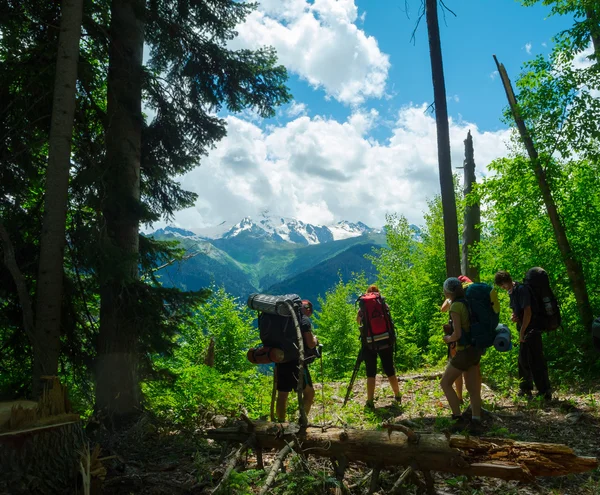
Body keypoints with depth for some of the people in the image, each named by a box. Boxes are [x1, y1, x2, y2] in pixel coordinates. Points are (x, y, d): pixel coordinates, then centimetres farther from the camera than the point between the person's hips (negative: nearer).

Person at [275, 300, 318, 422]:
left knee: (282, 395, 12)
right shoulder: (304, 320, -6)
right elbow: (310, 344, -10)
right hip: (296, 362, -6)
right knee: (309, 393, 6)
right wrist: (314, 338, 10)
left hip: (281, 361, 6)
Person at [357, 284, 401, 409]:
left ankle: (370, 401, 0)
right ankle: (398, 396, 28)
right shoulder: (384, 305, 2)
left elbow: (358, 321, 8)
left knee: (371, 373, 3)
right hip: (385, 342, 2)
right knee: (389, 370, 15)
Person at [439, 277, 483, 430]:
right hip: (474, 350, 8)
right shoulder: (466, 302, 8)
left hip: (464, 351, -8)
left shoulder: (455, 306, -17)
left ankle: (458, 417, 5)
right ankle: (476, 419, 8)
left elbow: (457, 334, -20)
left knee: (445, 383, 5)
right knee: (473, 388, 10)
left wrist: (447, 339, -1)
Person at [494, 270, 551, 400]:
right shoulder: (511, 292, 11)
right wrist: (513, 316, -1)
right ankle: (525, 388, 28)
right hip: (523, 329, 10)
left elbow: (527, 312, -22)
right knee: (523, 360, 15)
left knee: (536, 361, -7)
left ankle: (545, 392, 0)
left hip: (532, 329, -10)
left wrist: (522, 332, -19)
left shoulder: (522, 290, -18)